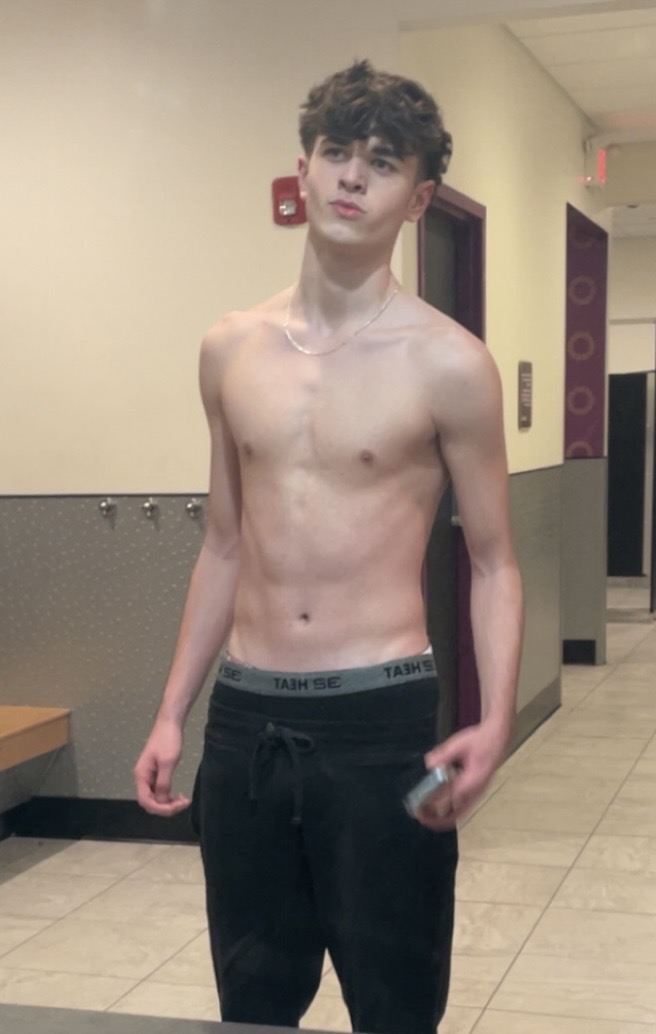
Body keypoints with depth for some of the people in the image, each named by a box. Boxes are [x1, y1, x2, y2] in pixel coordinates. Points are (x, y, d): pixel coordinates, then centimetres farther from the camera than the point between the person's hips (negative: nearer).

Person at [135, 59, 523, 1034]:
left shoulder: (447, 363, -6)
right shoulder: (231, 348, 7)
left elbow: (493, 564, -2)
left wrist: (495, 722, -17)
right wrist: (171, 713, 11)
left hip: (380, 718, -4)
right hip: (244, 721, 4)